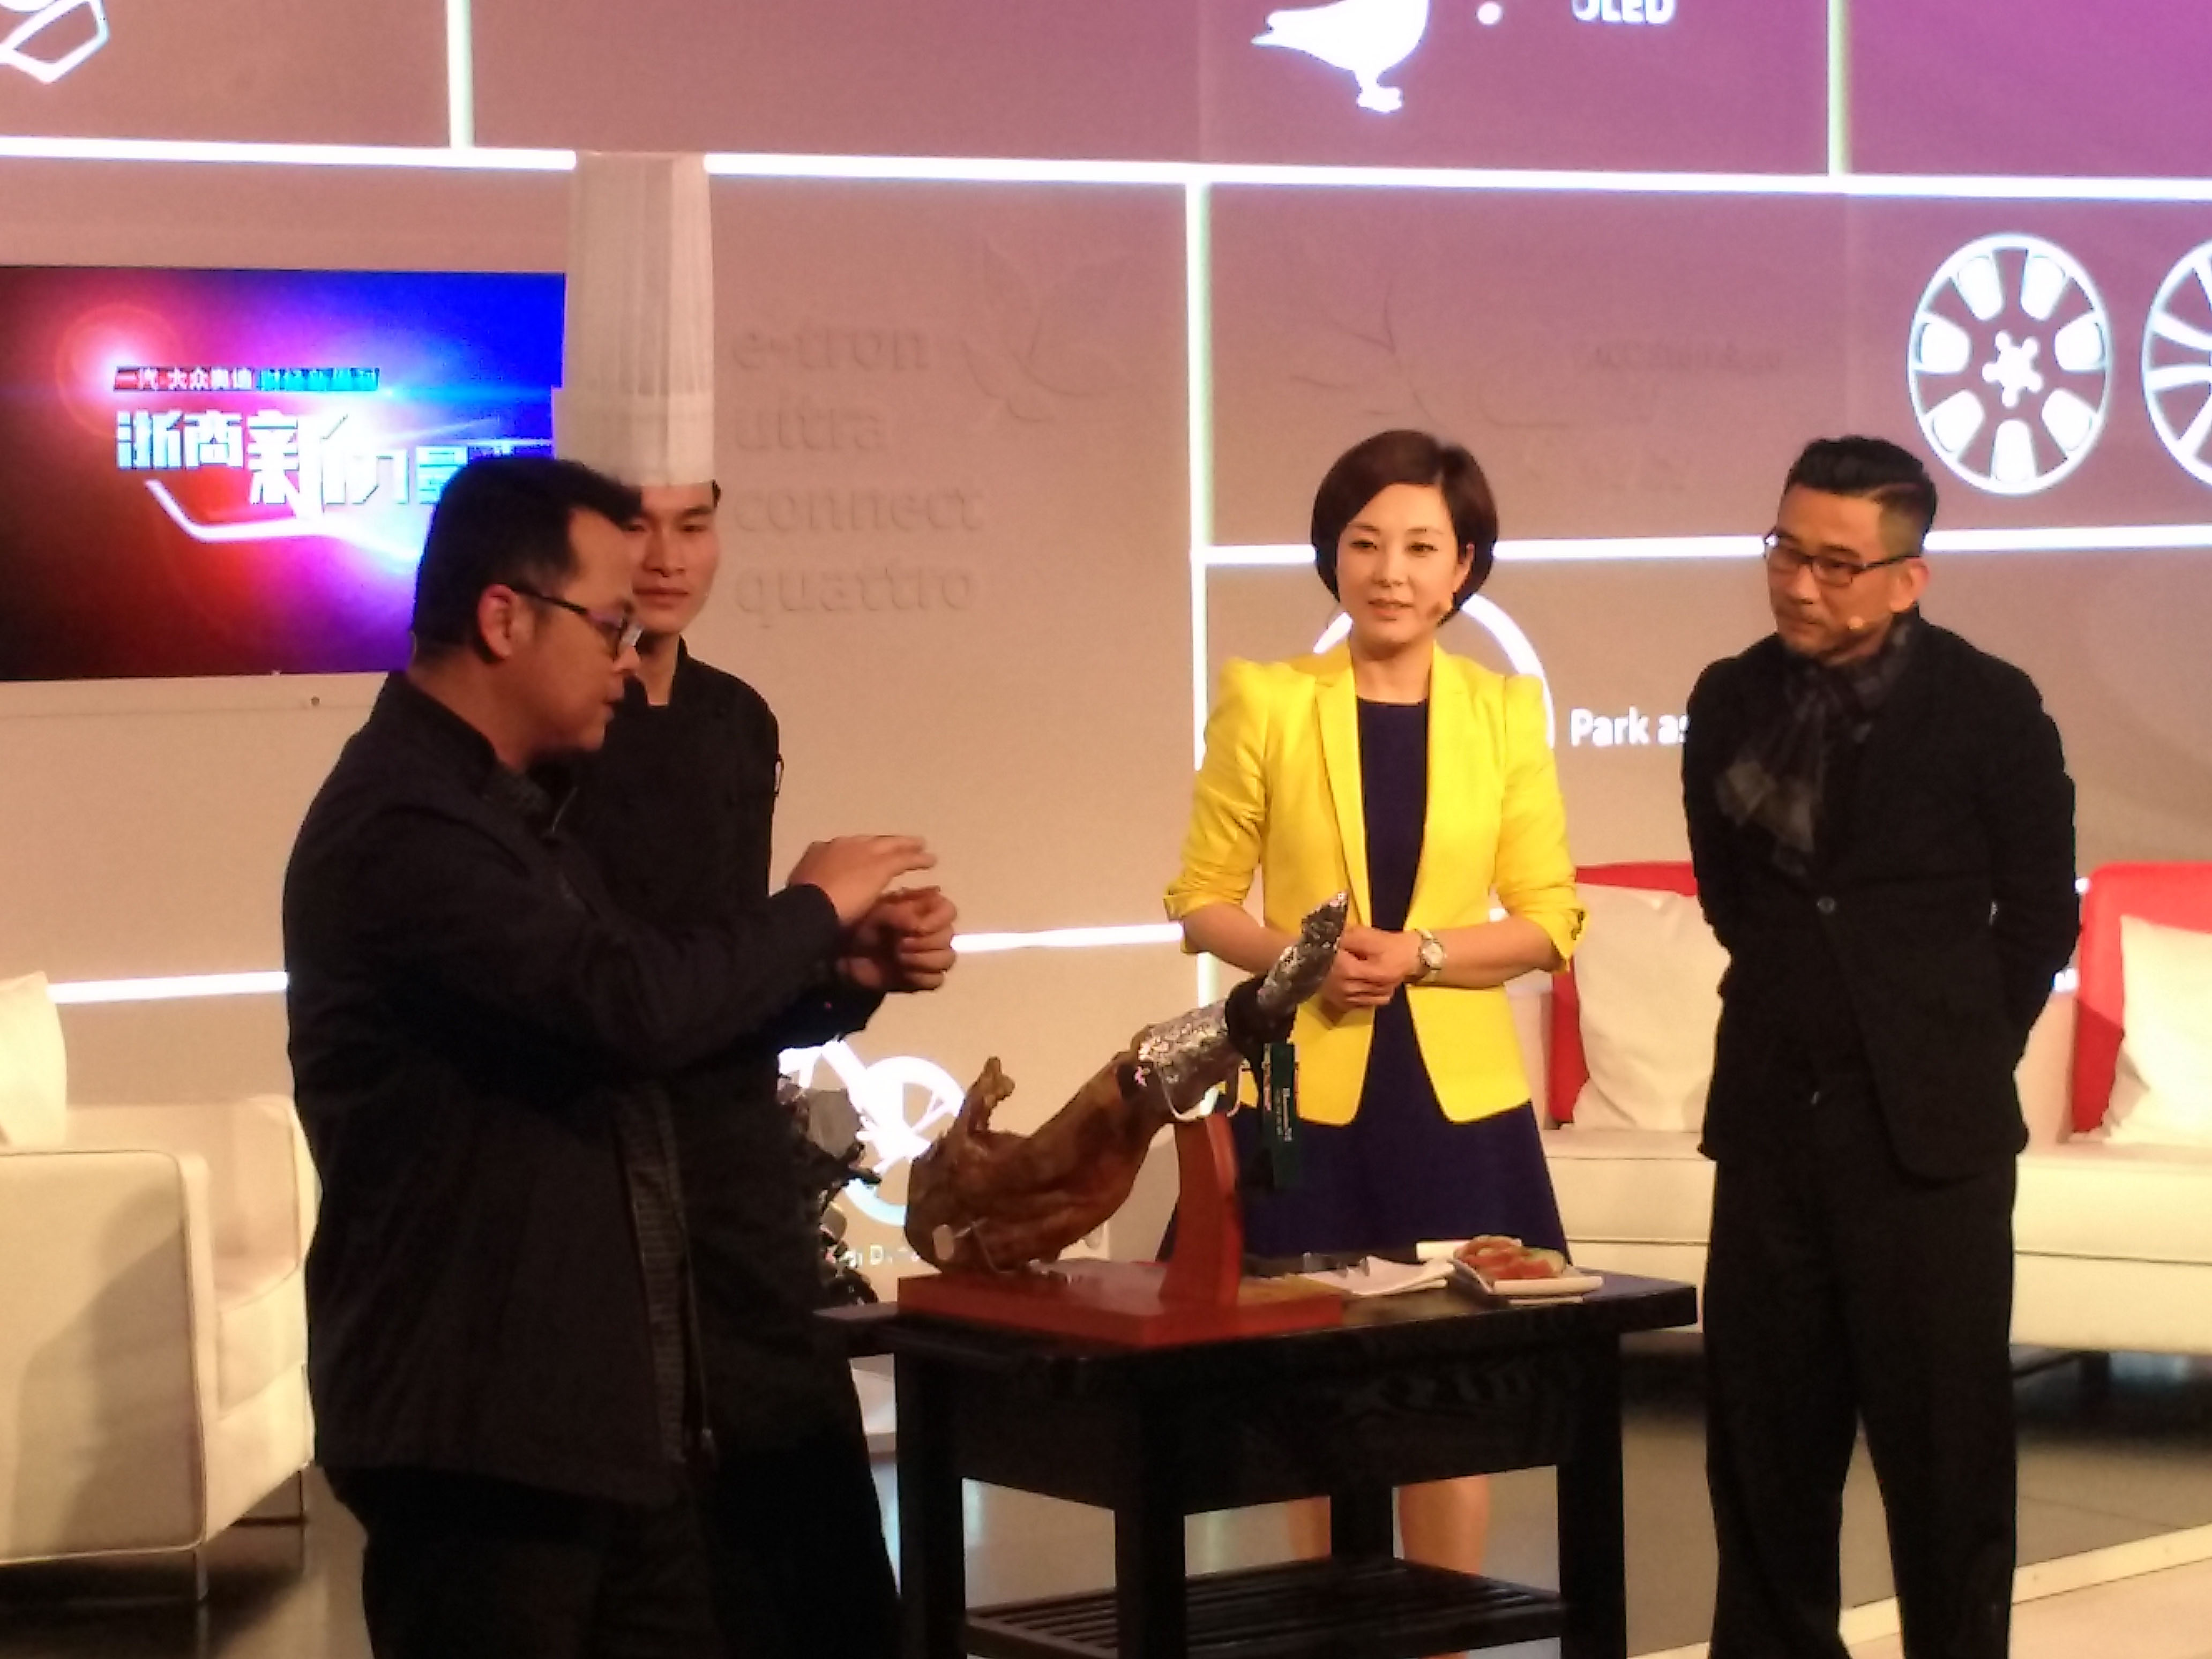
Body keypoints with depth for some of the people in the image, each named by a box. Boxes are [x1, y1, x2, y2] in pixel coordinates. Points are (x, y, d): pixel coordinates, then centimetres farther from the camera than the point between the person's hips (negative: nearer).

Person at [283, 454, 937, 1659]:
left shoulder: (500, 805, 16)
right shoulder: (402, 826, -19)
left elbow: (601, 1017, 24)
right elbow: (630, 1010, -28)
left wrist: (839, 965, 13)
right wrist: (812, 907, -11)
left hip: (598, 1408, 10)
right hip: (480, 1426, -10)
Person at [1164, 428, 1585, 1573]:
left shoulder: (1505, 711, 4)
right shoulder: (1265, 702, 0)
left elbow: (1552, 919, 3)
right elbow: (1201, 901, 4)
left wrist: (1421, 953, -13)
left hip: (1459, 1096, 1)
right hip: (1304, 1098, -1)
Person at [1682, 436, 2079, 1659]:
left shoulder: (1988, 709, -6)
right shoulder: (1731, 702, 4)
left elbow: (2038, 914, 1)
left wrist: (1960, 1053, 3)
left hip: (1924, 1124, -4)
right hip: (1772, 1110, 4)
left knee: (1943, 1438, 0)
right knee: (1762, 1430, 9)